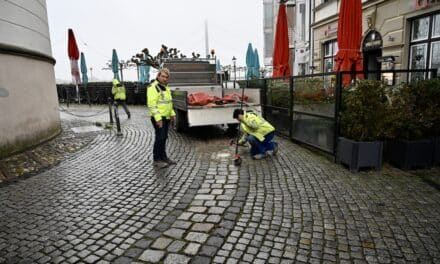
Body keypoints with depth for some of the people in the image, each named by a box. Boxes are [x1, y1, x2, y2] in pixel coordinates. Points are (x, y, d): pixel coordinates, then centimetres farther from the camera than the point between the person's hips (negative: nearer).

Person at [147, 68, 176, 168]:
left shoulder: (166, 87, 16)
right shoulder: (153, 87, -13)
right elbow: (151, 104, -20)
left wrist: (172, 114, 17)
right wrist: (158, 118, -26)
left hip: (166, 117, 9)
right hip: (158, 118, -9)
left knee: (164, 137, 15)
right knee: (159, 138, -6)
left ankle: (163, 157, 26)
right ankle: (156, 160, 4)